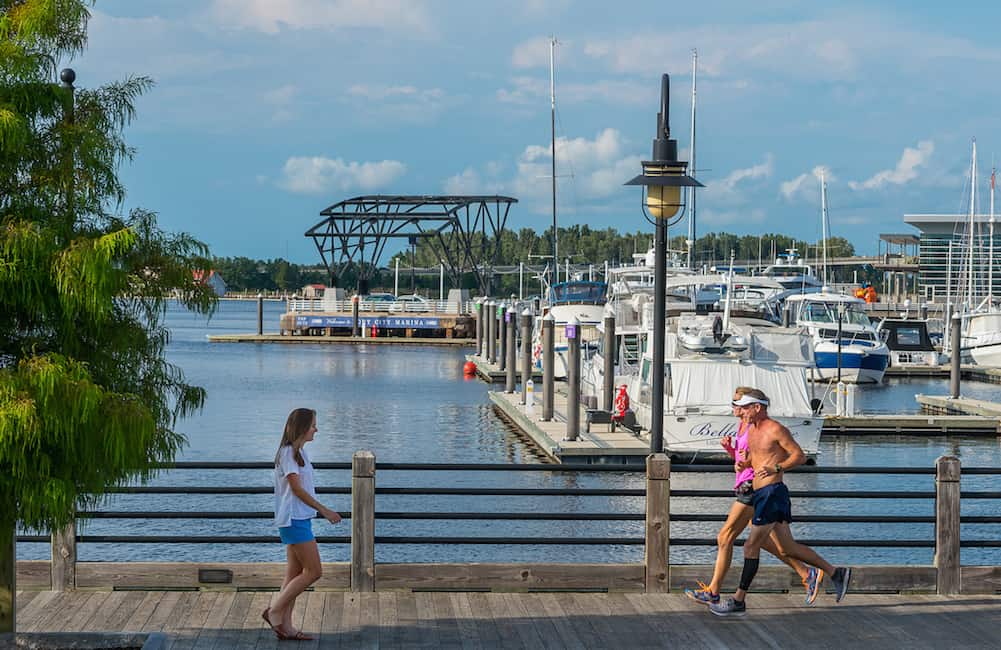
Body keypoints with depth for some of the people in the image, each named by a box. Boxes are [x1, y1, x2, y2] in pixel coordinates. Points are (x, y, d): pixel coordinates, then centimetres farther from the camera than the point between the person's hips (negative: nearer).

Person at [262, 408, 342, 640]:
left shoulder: (298, 452, 15)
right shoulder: (288, 452, -14)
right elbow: (296, 488, -18)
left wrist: (321, 510, 16)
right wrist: (324, 510, -15)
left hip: (298, 519, 10)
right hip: (294, 520, -10)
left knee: (295, 573, 9)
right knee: (313, 571, -9)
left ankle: (285, 625, 11)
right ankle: (274, 611, -4)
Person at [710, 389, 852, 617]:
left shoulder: (776, 430, -10)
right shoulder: (751, 429, 15)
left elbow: (799, 455, -10)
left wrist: (775, 469, -22)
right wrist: (743, 463, 5)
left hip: (772, 492, -10)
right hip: (760, 493, 10)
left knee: (751, 546, -7)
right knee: (787, 547, 12)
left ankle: (739, 602, -3)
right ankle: (835, 573, 20)